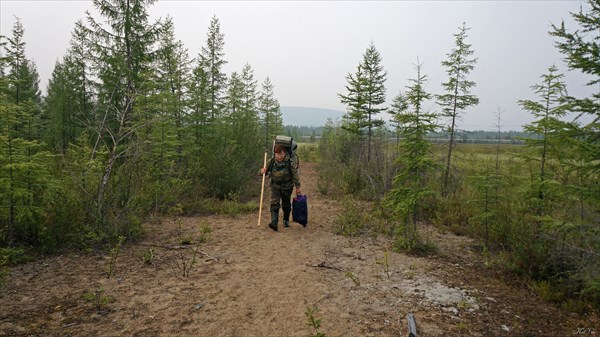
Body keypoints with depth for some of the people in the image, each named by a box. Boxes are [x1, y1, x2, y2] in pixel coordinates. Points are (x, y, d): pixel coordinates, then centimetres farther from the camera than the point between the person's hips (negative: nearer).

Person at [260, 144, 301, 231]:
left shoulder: (290, 163, -18)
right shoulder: (271, 161, -11)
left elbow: (295, 175, -10)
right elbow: (266, 170, 3)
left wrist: (297, 187, -6)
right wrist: (263, 172, -22)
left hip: (287, 187, -1)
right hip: (275, 186, 1)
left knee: (286, 204, 13)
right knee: (274, 204, -14)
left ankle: (286, 220, 34)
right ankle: (274, 222, -20)